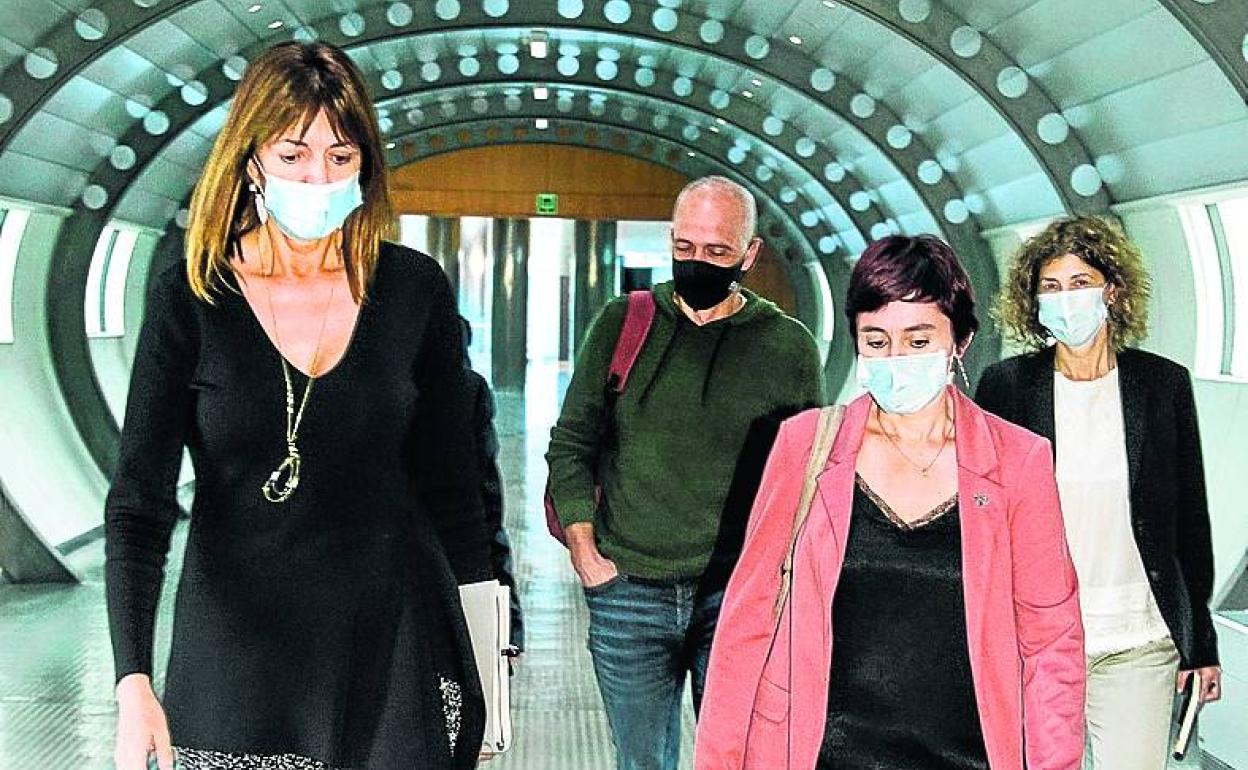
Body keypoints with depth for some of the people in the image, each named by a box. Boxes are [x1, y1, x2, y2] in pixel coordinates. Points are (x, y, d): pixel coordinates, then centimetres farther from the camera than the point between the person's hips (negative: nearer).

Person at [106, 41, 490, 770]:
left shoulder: (416, 290, -3)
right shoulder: (191, 299, -6)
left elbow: (450, 483, 4)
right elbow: (140, 499, -10)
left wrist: (482, 641, 4)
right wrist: (133, 682, -21)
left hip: (396, 642, 1)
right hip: (235, 650, 0)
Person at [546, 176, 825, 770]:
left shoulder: (788, 345, 2)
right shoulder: (621, 324, 5)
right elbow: (571, 443, 9)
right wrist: (584, 553, 1)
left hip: (740, 599, -1)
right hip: (627, 592, 1)